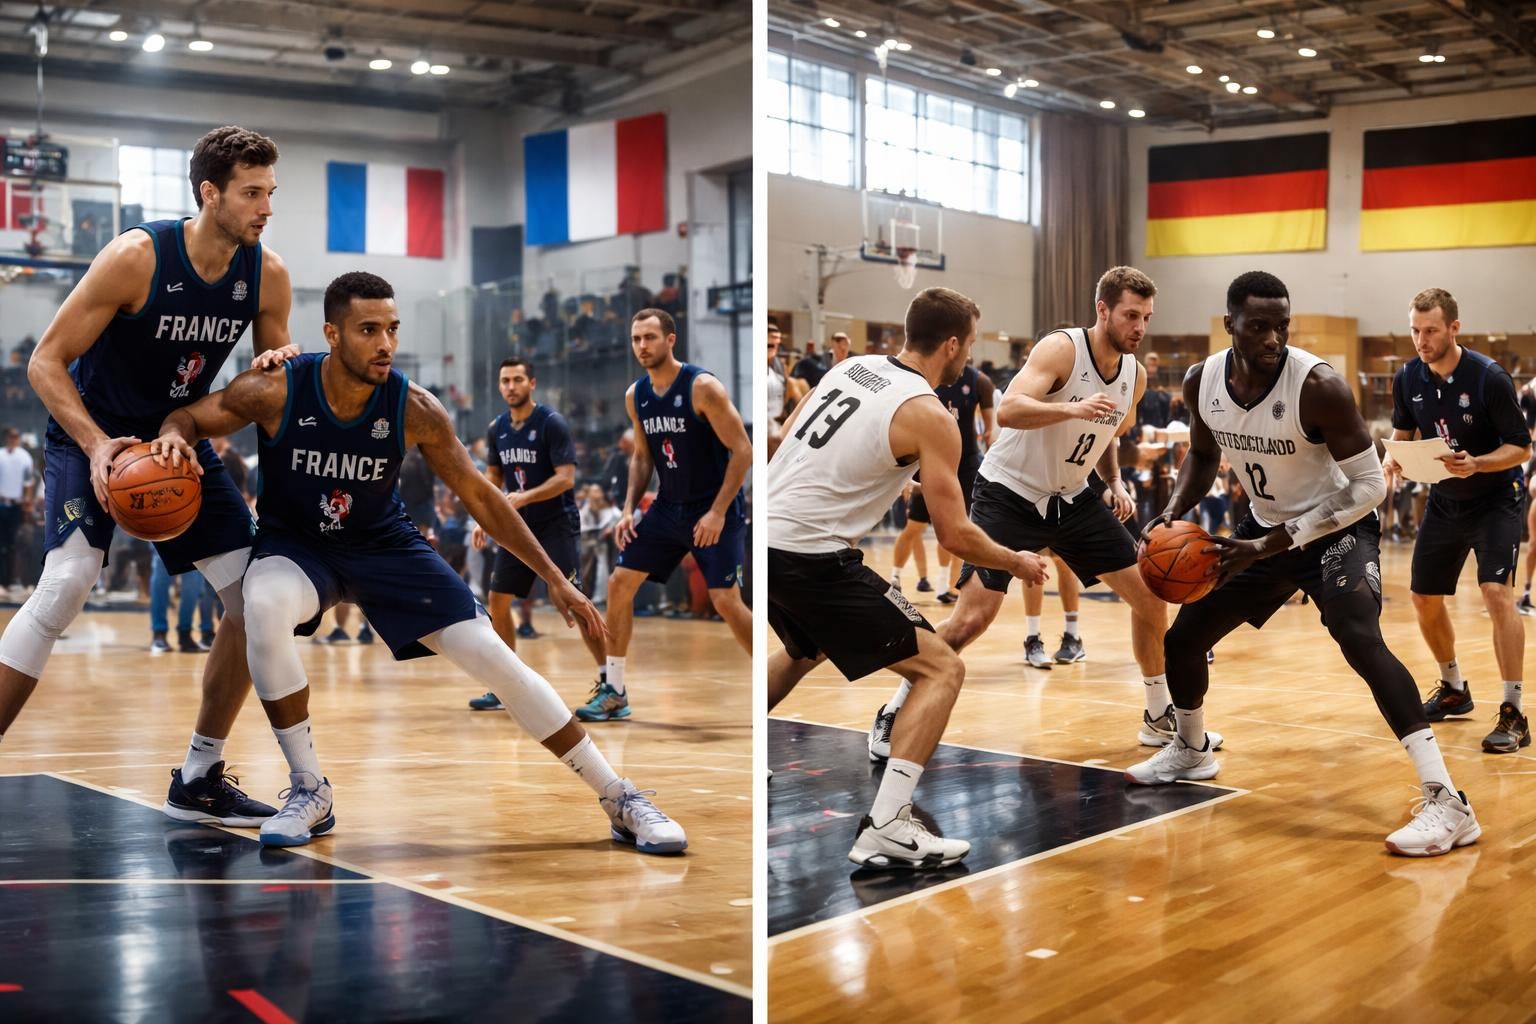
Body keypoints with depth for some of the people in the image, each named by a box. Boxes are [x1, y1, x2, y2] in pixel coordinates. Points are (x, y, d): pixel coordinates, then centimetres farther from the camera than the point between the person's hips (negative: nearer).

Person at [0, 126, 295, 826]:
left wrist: (279, 367, -19)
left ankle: (199, 778, 10)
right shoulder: (137, 257, -22)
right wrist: (96, 445, -32)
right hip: (92, 435, -5)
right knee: (67, 584, -26)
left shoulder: (267, 275, -9)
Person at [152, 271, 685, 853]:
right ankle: (310, 793, -16)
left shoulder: (415, 410, -19)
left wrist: (554, 578, -8)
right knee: (263, 608, -36)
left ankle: (620, 801, 2)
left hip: (385, 544, 0)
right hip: (295, 543, 0)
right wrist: (173, 436, -32)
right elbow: (190, 417, -5)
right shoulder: (275, 392, -21)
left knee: (497, 661, -11)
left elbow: (479, 495, -9)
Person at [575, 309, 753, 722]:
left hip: (715, 509, -7)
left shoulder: (703, 386, -18)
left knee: (726, 600, -12)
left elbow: (742, 450, -18)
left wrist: (718, 512, -22)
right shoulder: (635, 396, 2)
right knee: (619, 583, 3)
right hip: (668, 507, 7)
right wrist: (629, 509, 4)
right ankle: (613, 691, 14)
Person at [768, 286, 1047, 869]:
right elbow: (954, 536, -8)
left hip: (764, 535, 9)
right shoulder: (930, 416, -8)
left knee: (807, 651, 37)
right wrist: (1017, 564, 9)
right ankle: (886, 830, -11)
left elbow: (784, 441, 20)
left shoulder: (852, 366, 13)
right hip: (812, 558, -8)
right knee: (942, 668, -2)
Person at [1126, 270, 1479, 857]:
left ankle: (1447, 803, -28)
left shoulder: (1318, 387, -29)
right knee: (1182, 638, 10)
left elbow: (1370, 486, -24)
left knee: (1360, 639, -31)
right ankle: (1192, 751, 39)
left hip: (1339, 526, -6)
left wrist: (1272, 545, -28)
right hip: (1265, 527, 6)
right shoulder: (1202, 382, -12)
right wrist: (1173, 514, -8)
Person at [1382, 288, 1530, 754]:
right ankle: (1454, 689, 34)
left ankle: (1513, 715, -15)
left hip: (1496, 499, -6)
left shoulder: (1489, 377, -22)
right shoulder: (1408, 378, -7)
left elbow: (1521, 448, -17)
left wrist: (1476, 464, -34)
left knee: (1497, 593, -21)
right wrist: (1393, 456, -12)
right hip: (1444, 502, 6)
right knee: (1424, 598, 10)